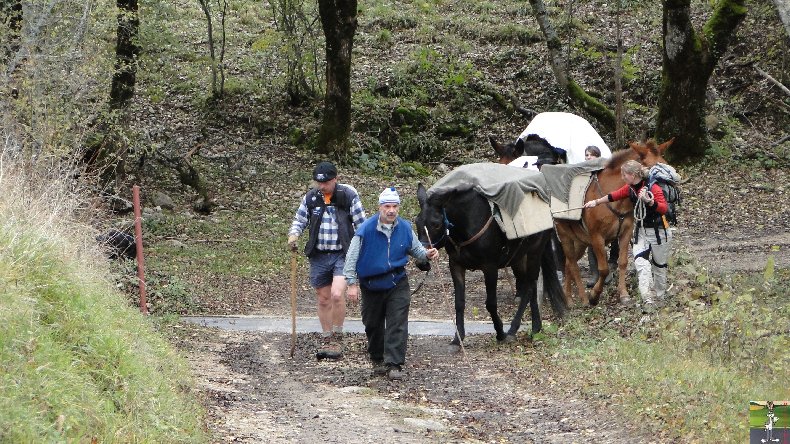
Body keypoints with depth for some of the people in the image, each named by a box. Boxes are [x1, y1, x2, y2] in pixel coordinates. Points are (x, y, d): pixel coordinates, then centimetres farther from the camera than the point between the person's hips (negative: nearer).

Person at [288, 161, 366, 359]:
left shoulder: (349, 196, -5)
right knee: (323, 299, 10)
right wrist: (293, 234, -7)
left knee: (337, 294, -20)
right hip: (319, 256, 4)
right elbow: (299, 219, 14)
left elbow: (361, 224, 1)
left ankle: (338, 339, -5)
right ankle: (327, 340, 22)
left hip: (343, 254, -4)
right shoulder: (310, 198, 3)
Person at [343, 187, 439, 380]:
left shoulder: (405, 228, -4)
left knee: (397, 325, -9)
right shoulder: (366, 229, -13)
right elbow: (352, 257, -8)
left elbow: (415, 249, 10)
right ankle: (377, 360, 30)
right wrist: (352, 283, -11)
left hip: (397, 283, 1)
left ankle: (394, 364, -9)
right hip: (371, 284, 0)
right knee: (373, 325, 13)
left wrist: (427, 254, -12)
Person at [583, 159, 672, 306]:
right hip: (640, 231, 5)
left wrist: (649, 201, -45)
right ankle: (647, 299, -26)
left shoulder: (653, 188, -20)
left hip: (659, 232, -5)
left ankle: (661, 297, 27)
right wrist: (596, 202, 24)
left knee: (659, 265, 9)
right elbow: (615, 195, 17)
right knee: (640, 262, -16)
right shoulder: (630, 188, 1)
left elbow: (664, 209, -30)